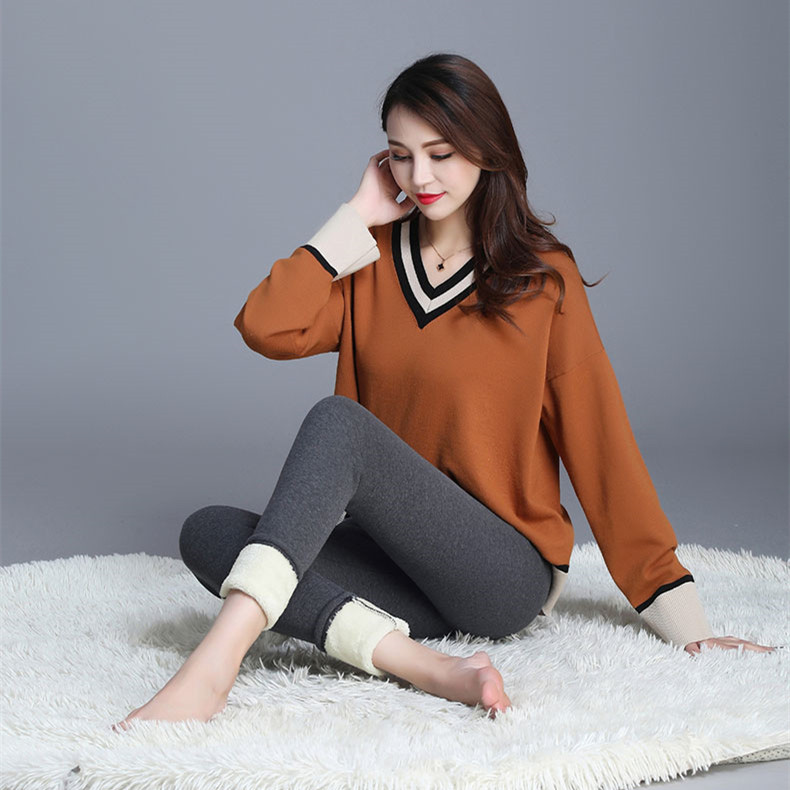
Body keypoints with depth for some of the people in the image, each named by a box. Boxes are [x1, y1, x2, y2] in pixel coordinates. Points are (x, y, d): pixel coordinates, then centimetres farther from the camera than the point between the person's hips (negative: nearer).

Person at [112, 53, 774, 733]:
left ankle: (215, 666, -40)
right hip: (401, 562, 5)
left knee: (338, 419, -28)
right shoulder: (374, 260, 10)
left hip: (511, 573, -4)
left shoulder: (542, 276, -1)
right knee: (209, 532, -20)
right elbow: (267, 328, -8)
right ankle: (423, 664, -34)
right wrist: (359, 215, -1)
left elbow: (599, 440, -2)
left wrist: (684, 620, -4)